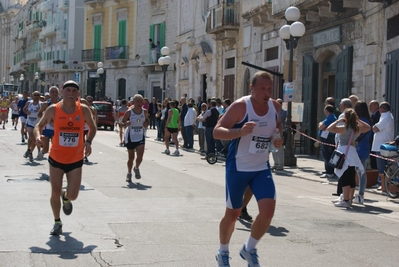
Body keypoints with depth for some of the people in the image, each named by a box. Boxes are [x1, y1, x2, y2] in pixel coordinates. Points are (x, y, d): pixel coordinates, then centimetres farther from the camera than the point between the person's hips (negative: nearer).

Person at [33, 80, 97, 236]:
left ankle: (66, 198, 40)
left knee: (73, 195, 1)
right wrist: (38, 136, -21)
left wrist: (88, 142, -12)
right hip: (56, 158, 0)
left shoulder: (84, 110, -9)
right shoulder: (53, 110, -10)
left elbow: (93, 127, 7)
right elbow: (39, 125, 1)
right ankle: (57, 222, 25)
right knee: (55, 192, 2)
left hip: (76, 160, 1)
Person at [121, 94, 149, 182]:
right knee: (131, 157, 8)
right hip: (130, 137, -1)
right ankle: (129, 173, 31)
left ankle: (136, 168, 18)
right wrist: (125, 124, -25)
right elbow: (122, 122, -2)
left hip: (140, 137, 1)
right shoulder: (129, 112, -10)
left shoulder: (145, 112, -2)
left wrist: (146, 124, -7)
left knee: (140, 155, -14)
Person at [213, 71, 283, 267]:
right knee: (232, 214, 7)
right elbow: (217, 131, -21)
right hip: (238, 168, -4)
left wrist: (280, 138, -1)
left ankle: (249, 249, 13)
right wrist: (240, 131, -38)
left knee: (268, 210, -11)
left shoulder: (275, 107, 0)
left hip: (262, 168, 4)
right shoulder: (240, 106, -17)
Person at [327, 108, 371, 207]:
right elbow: (368, 127, 26)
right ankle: (350, 199, 20)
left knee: (345, 178, -9)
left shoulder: (344, 128, -13)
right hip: (352, 151, 7)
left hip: (344, 152, -7)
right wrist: (358, 120, 18)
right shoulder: (357, 128, 6)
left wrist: (338, 121, -13)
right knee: (351, 178, 12)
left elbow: (329, 128, -24)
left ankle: (345, 200, -12)